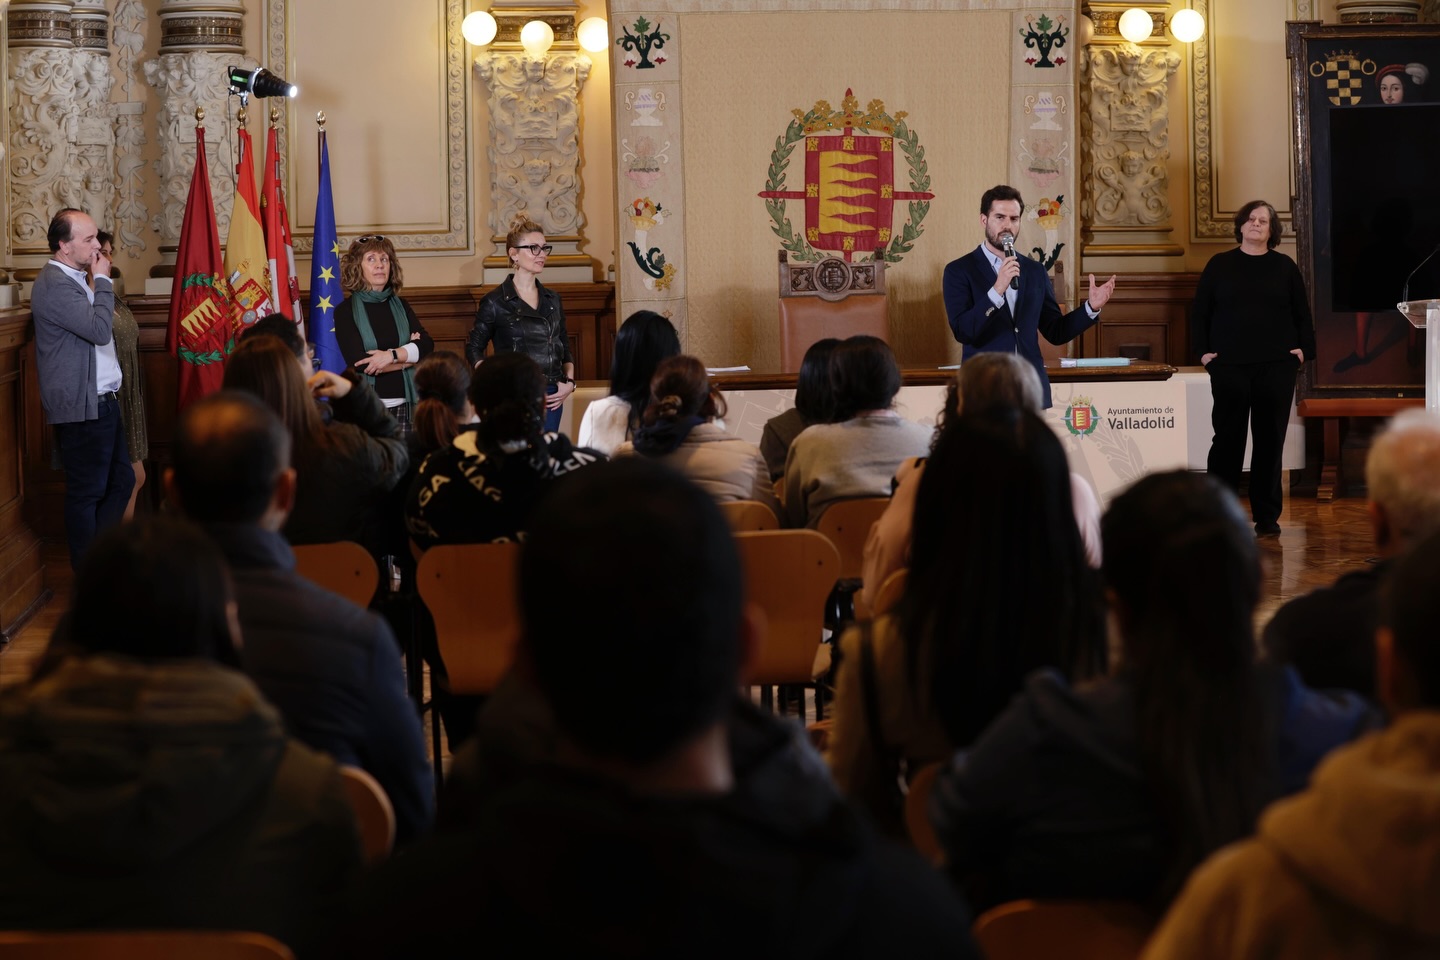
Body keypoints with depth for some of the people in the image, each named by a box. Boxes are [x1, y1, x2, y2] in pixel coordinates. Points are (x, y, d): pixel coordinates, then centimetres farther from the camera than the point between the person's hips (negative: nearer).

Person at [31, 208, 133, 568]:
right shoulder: (54, 285, -19)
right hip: (82, 407, -10)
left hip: (102, 401, 10)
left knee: (121, 480, 16)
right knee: (87, 493, 0)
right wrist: (102, 280, -15)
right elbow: (100, 330, -25)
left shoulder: (74, 279, 15)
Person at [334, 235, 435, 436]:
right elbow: (359, 362, -12)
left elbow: (427, 345, -1)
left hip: (404, 405, 4)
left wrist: (392, 355, -17)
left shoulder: (400, 306, 12)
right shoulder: (346, 311, -1)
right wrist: (409, 354, -4)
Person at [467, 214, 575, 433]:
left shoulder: (552, 300, 14)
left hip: (550, 398, 5)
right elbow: (474, 349, 2)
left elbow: (565, 349, 20)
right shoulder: (495, 302, -1)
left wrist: (569, 382, 3)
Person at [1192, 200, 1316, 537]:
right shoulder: (1220, 265, 6)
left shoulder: (1285, 267, 8)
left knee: (1270, 440, 3)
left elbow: (1302, 313, 10)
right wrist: (1203, 351, 0)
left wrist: (1304, 349, -1)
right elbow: (1199, 311, 8)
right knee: (1227, 438, 0)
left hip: (1277, 367, 1)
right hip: (1229, 366, -1)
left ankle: (1267, 516, 9)